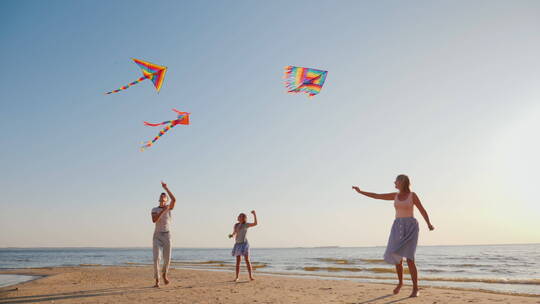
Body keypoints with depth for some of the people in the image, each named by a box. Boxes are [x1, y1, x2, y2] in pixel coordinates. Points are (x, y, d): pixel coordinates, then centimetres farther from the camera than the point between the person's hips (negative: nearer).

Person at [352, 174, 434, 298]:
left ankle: (415, 288, -3)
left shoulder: (413, 195, 0)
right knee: (397, 258, 4)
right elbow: (377, 196, 15)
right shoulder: (395, 195, 13)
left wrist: (429, 224, -20)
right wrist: (361, 191, 14)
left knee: (409, 259, -14)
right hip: (398, 227, 5)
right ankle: (400, 282, 28)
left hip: (410, 227, -5)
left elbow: (422, 211, -4)